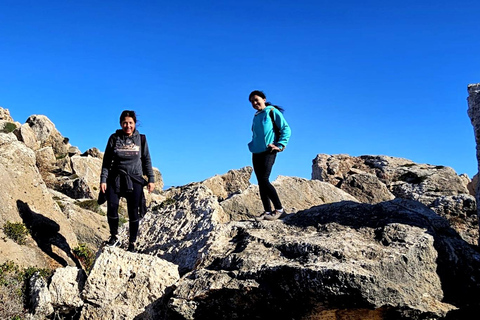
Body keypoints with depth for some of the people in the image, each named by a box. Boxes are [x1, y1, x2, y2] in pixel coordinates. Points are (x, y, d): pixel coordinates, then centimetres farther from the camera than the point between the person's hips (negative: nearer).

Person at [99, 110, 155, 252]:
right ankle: (114, 235, 11)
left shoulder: (141, 139, 5)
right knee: (112, 207, -13)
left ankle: (132, 242, 14)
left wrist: (151, 179, 5)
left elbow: (147, 160, 9)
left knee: (133, 212, -1)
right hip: (115, 178, 1)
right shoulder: (114, 138, 4)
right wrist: (103, 180, -2)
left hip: (135, 180, 0)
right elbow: (106, 161, 6)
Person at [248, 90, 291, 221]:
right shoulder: (256, 116, 19)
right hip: (256, 153, 7)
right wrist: (252, 145, 14)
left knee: (264, 180, -16)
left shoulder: (272, 112, -1)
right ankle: (267, 211, 9)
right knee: (261, 182, 4)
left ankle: (279, 208, -6)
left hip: (268, 151, -7)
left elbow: (286, 129, -5)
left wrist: (280, 145, -12)